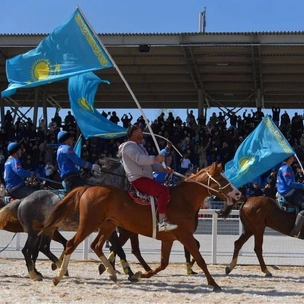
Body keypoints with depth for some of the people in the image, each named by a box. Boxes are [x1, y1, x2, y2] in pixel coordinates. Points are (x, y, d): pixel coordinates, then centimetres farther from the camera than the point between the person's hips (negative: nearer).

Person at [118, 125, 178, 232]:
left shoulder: (139, 146, 27)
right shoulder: (129, 146, -5)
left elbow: (151, 164, 24)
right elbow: (139, 159, -22)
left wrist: (164, 168, 9)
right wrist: (155, 158, -30)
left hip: (146, 178, 11)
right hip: (138, 179, -11)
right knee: (163, 191, -27)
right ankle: (162, 222, -34)